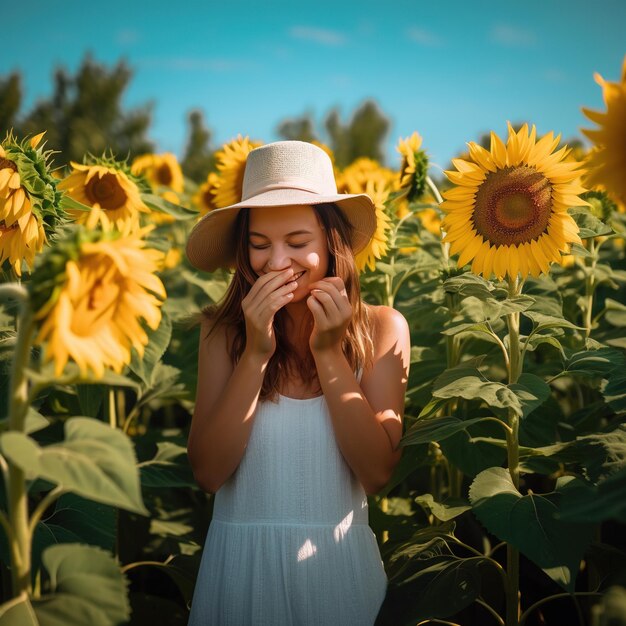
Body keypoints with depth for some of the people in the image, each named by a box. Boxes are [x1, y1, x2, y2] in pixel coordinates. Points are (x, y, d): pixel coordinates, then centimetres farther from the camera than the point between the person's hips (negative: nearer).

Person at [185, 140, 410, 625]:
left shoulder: (382, 328, -5)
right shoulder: (222, 329, -6)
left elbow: (377, 472, -10)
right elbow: (208, 472, -11)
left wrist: (328, 353, -16)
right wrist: (256, 353, -18)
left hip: (338, 562, 0)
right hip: (241, 562, 0)